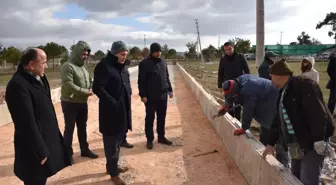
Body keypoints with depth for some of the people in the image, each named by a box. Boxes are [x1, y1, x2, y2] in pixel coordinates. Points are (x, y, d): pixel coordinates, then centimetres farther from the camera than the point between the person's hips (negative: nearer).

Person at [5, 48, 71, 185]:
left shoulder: (38, 77, 4)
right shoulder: (19, 85, -25)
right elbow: (27, 122, -25)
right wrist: (41, 151, -20)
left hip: (46, 139, 9)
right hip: (35, 147, -8)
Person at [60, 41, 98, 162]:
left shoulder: (83, 67, 11)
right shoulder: (68, 66, -15)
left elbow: (88, 81, 16)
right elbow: (69, 85, -24)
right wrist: (85, 91, -21)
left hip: (83, 103, 8)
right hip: (70, 103, -8)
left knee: (82, 127, 17)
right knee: (69, 129, 4)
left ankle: (84, 150, 30)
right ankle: (68, 153, 19)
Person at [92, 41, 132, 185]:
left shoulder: (122, 66, 10)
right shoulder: (104, 66, -15)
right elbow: (97, 88, -19)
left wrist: (127, 99, 6)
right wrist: (113, 102, -20)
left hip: (123, 109, 8)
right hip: (111, 111, -8)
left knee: (118, 139, 19)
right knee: (111, 141, 5)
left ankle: (113, 165, 37)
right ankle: (113, 172, 20)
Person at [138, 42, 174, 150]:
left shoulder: (163, 62, 9)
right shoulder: (144, 63, -8)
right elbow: (141, 81, -9)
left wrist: (170, 90, 14)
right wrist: (142, 95, -13)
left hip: (163, 95, 5)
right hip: (150, 96, -5)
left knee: (162, 117, 13)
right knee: (150, 118, 5)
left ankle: (161, 137, 26)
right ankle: (149, 139, 17)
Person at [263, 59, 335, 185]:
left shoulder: (303, 85, -13)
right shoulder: (283, 91, 15)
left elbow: (318, 113, -22)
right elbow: (279, 119, 19)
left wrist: (319, 141, -26)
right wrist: (271, 143, 21)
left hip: (312, 142, -9)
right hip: (297, 143, 9)